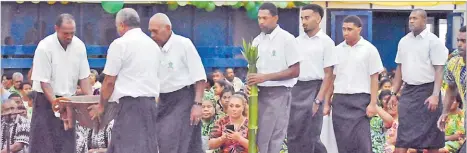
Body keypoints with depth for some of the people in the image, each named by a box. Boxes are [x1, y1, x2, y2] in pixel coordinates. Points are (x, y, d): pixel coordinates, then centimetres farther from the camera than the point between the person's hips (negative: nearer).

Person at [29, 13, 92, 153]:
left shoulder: (79, 46, -2)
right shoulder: (45, 47, -16)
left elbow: (83, 77, 4)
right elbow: (44, 81, -15)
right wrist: (54, 102, -25)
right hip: (47, 99, -5)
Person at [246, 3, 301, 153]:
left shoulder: (286, 39, -8)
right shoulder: (257, 41, 9)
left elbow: (295, 71, -11)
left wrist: (265, 77, -18)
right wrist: (250, 83, -6)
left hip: (278, 94, -6)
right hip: (260, 93, 6)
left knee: (275, 139, -4)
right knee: (260, 138, 7)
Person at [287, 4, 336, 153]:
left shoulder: (326, 42, -3)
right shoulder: (298, 40, 11)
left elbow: (328, 74, -5)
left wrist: (318, 100, -13)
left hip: (314, 89, -5)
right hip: (296, 89, 5)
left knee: (311, 136, -2)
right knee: (293, 135, 5)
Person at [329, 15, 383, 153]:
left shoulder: (369, 49, -1)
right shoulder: (337, 50, 10)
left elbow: (374, 79, -3)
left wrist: (373, 104, -9)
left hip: (360, 100, -4)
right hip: (340, 100, 4)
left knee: (361, 142, -7)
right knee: (342, 141, 4)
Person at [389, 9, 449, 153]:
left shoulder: (433, 41, -7)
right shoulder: (404, 41, 10)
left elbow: (439, 70, -11)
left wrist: (435, 95, -20)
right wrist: (394, 93, 12)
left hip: (427, 90, -5)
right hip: (408, 91, 5)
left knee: (431, 135, 2)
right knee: (403, 135, 0)